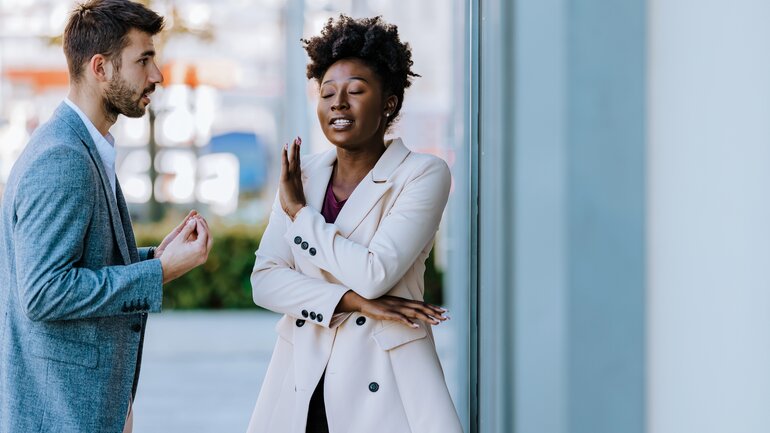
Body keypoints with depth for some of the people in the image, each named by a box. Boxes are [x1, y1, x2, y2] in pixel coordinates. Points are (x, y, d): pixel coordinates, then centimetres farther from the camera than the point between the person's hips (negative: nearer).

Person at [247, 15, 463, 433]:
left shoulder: (423, 175, -6)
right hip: (301, 383, 4)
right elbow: (264, 280, -1)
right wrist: (353, 301, -14)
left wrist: (299, 211, -6)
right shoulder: (302, 175, 7)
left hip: (384, 385, -4)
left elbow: (375, 273, -17)